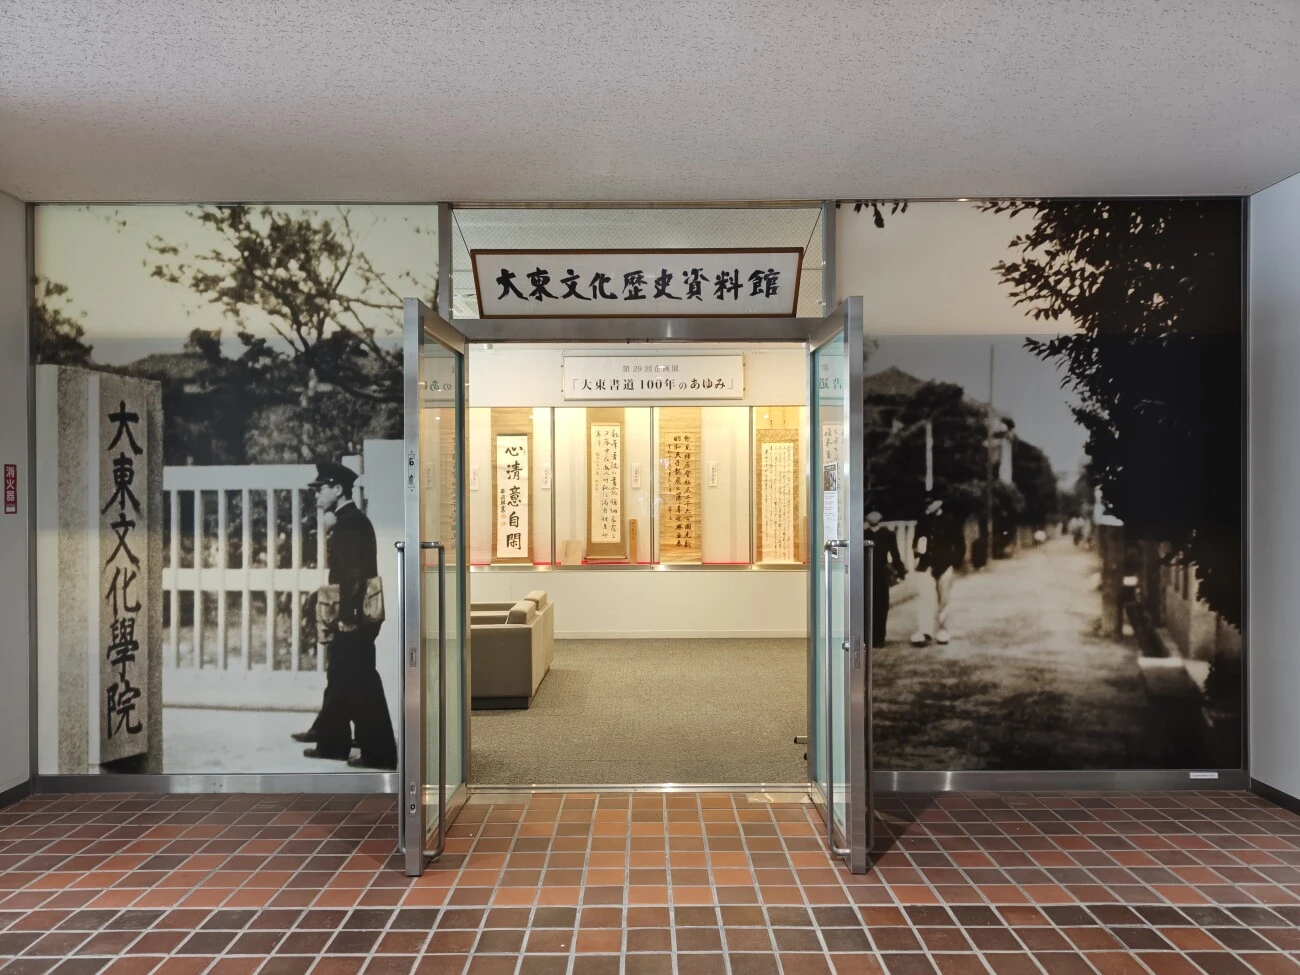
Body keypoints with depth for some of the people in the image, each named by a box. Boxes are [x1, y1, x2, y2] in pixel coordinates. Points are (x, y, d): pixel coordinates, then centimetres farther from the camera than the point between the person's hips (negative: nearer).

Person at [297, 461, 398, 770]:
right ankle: (331, 741, 30)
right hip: (348, 618, 10)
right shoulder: (345, 523, 15)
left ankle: (379, 752, 0)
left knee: (362, 685, -5)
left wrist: (346, 617, -21)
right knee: (340, 681, 18)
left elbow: (355, 574, -21)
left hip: (354, 619, -10)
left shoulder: (353, 523, -15)